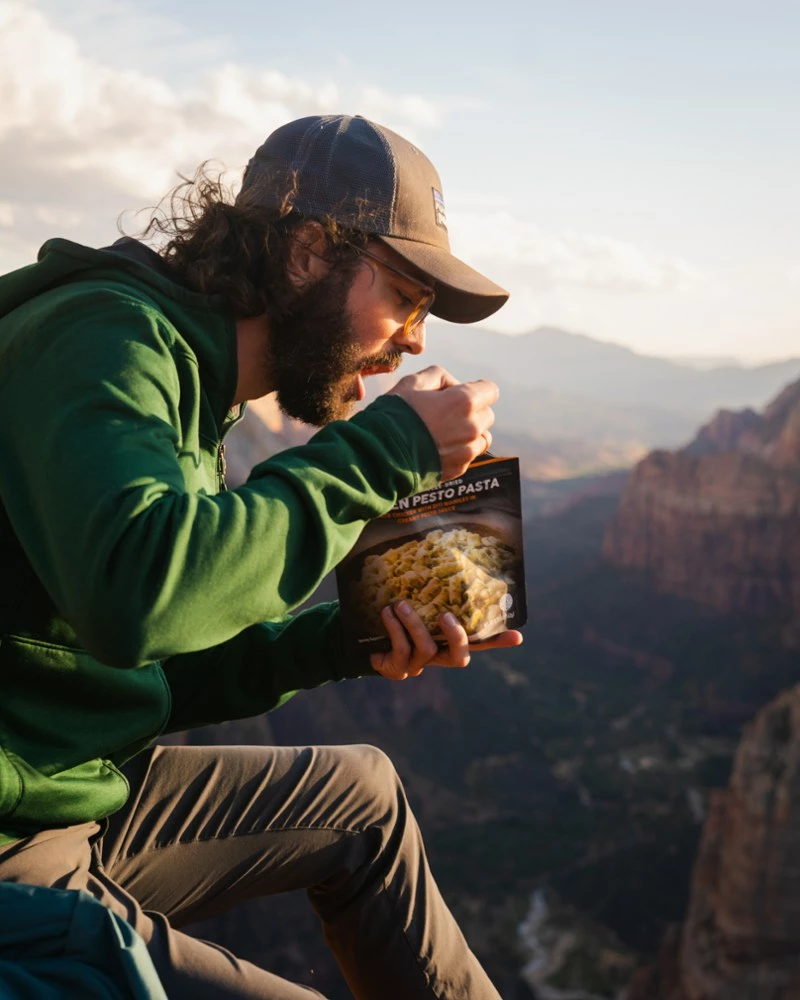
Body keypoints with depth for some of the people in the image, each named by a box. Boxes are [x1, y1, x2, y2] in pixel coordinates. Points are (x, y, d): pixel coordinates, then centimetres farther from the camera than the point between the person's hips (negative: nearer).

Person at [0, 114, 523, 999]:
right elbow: (136, 596, -36)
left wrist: (340, 643, -1)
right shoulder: (107, 336, -17)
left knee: (357, 793, 19)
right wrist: (384, 453, -25)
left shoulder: (187, 369, 11)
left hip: (83, 788, 10)